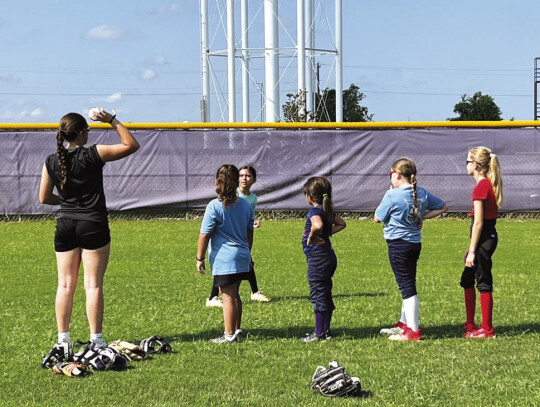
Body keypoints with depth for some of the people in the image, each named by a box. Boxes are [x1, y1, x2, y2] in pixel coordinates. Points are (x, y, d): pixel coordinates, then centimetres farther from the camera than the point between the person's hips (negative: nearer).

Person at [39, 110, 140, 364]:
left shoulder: (51, 162, 1)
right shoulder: (93, 154, -11)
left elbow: (44, 198, 8)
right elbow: (131, 145, -3)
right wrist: (113, 121, 1)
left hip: (65, 226, 4)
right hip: (93, 225, -4)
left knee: (65, 285, 10)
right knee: (93, 285, 1)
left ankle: (63, 341, 11)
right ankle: (96, 340, 3)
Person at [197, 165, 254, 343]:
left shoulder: (214, 206, -13)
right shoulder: (246, 205, 7)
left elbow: (204, 235, -11)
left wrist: (200, 258, -3)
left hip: (224, 259, -7)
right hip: (242, 258, 7)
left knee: (228, 296, -1)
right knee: (235, 294, 18)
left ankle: (229, 335, 5)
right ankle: (237, 329, 26)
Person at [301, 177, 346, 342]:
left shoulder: (315, 211, -17)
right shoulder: (328, 210, 10)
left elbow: (318, 225, -39)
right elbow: (342, 224, 25)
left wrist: (311, 237, -23)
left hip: (317, 259, -9)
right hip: (328, 257, 9)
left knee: (318, 294, -3)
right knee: (325, 294, 15)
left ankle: (319, 333, 1)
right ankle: (326, 330, 22)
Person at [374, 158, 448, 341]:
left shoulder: (392, 195, -14)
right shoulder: (422, 194, 5)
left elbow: (377, 218, -4)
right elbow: (443, 207, 16)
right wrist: (423, 217, 12)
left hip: (398, 244, -7)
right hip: (415, 243, 7)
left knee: (407, 287, -6)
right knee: (408, 285, 18)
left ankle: (413, 331, -6)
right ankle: (404, 324, 31)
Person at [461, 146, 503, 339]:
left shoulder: (480, 187, -16)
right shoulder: (490, 184, 14)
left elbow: (478, 222, -18)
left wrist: (472, 251, -16)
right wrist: (471, 249, 20)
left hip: (483, 238, -10)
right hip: (490, 235, 10)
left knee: (483, 283, -2)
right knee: (467, 280, 17)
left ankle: (487, 329, 5)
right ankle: (470, 325, 25)